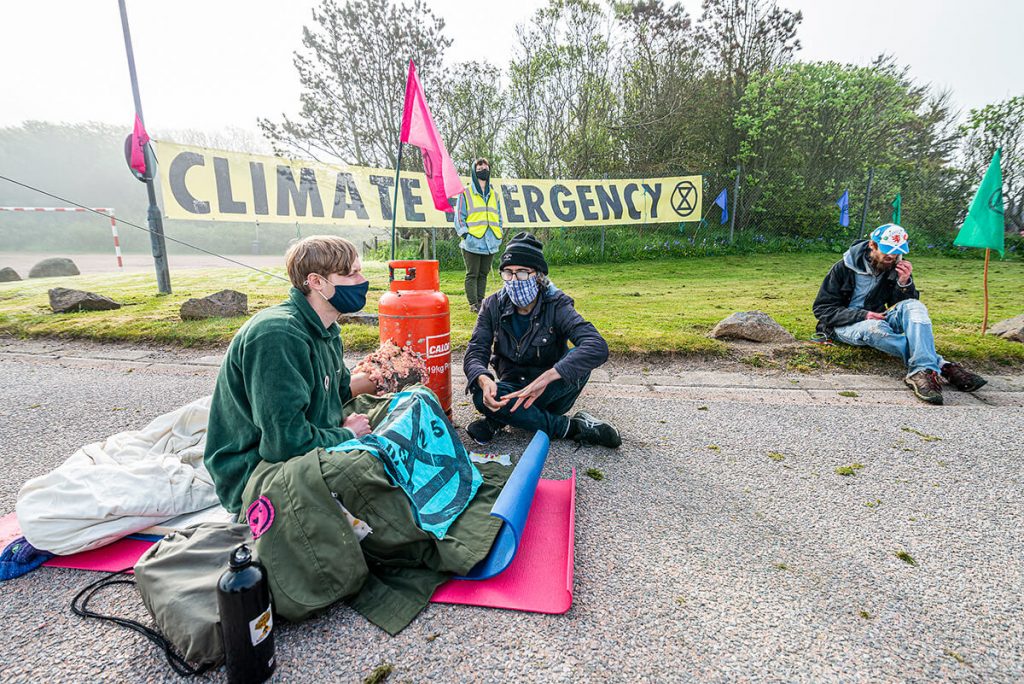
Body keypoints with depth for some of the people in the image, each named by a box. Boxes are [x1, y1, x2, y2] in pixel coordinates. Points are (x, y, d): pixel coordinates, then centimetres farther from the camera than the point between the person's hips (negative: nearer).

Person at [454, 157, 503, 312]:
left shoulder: (494, 194, 17)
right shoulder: (466, 193, 2)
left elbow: (498, 217, 21)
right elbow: (459, 217, -1)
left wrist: (499, 235, 12)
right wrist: (465, 234, -11)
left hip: (490, 243, 5)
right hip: (473, 243, -5)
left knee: (483, 274, 10)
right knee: (472, 274, -1)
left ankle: (480, 302, 17)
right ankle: (473, 304, 3)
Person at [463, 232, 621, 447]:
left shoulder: (556, 306, -17)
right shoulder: (493, 306, -7)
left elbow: (598, 347, -33)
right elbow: (475, 353, -12)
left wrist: (544, 379, -45)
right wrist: (483, 379, -38)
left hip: (552, 389, -2)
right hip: (512, 386, 2)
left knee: (577, 359, -32)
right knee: (482, 396, -31)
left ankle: (499, 419, -22)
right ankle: (571, 428, -21)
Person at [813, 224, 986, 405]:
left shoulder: (896, 268, 4)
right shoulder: (844, 268, -7)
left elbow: (906, 307, 7)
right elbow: (822, 309, -10)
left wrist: (904, 283, -13)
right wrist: (863, 315, -22)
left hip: (878, 321, 4)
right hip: (847, 325, -4)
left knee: (914, 306, -25)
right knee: (874, 327, -39)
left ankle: (924, 370, -44)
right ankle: (941, 365, -35)